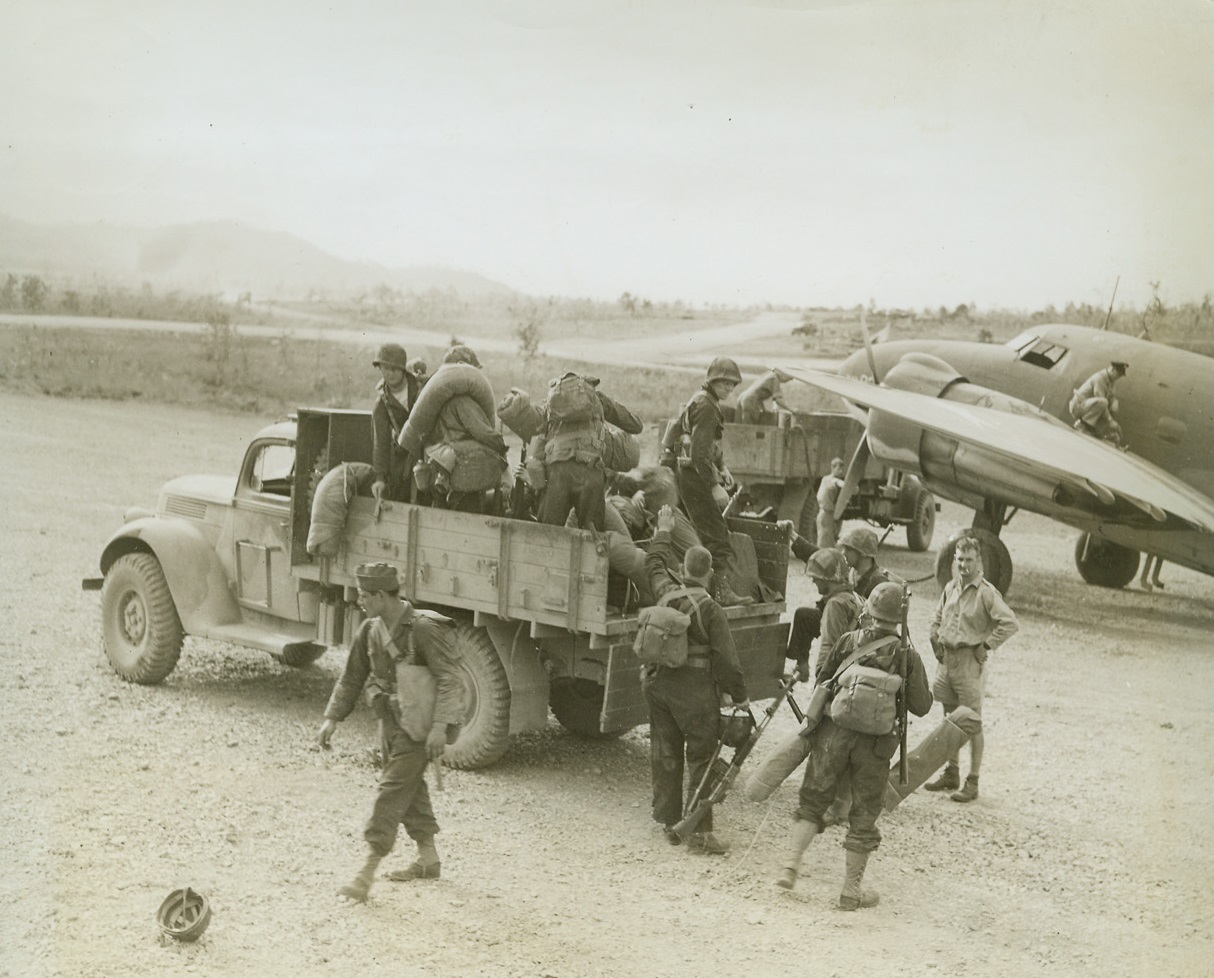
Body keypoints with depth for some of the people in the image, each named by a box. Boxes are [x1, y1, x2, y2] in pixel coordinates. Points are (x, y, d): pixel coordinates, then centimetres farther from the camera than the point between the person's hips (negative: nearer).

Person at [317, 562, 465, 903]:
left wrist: (440, 726, -29)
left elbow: (448, 680, -21)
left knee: (393, 789, -10)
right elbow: (352, 677, 14)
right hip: (390, 718, 8)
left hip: (417, 725, -8)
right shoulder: (370, 629, 4)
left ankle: (367, 871, -9)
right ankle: (428, 858, 31)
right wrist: (332, 718, 11)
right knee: (410, 786, 17)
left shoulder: (424, 628, -19)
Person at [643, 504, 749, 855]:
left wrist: (663, 532, 38)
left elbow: (655, 563, 24)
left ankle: (668, 820, 22)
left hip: (660, 684, 6)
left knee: (665, 754, 14)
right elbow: (726, 658, -13)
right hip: (695, 692, -6)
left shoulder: (665, 590, 1)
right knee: (702, 759, 2)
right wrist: (739, 695, -2)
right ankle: (699, 830, 2)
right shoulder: (710, 610, -14)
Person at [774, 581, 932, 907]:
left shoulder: (849, 642, -2)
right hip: (874, 744, -1)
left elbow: (823, 679, 7)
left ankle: (790, 864, -1)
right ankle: (851, 890, 15)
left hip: (835, 733, 1)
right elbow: (921, 706, -2)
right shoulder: (907, 656, -5)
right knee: (864, 816, 10)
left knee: (812, 800, 13)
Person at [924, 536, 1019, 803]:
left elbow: (1010, 624, -20)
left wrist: (986, 646, -16)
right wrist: (936, 642, 11)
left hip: (970, 661, -7)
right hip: (947, 658, 7)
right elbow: (937, 619, 24)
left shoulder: (986, 593, -12)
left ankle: (973, 781, 4)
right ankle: (951, 773, 27)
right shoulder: (950, 588, 9)